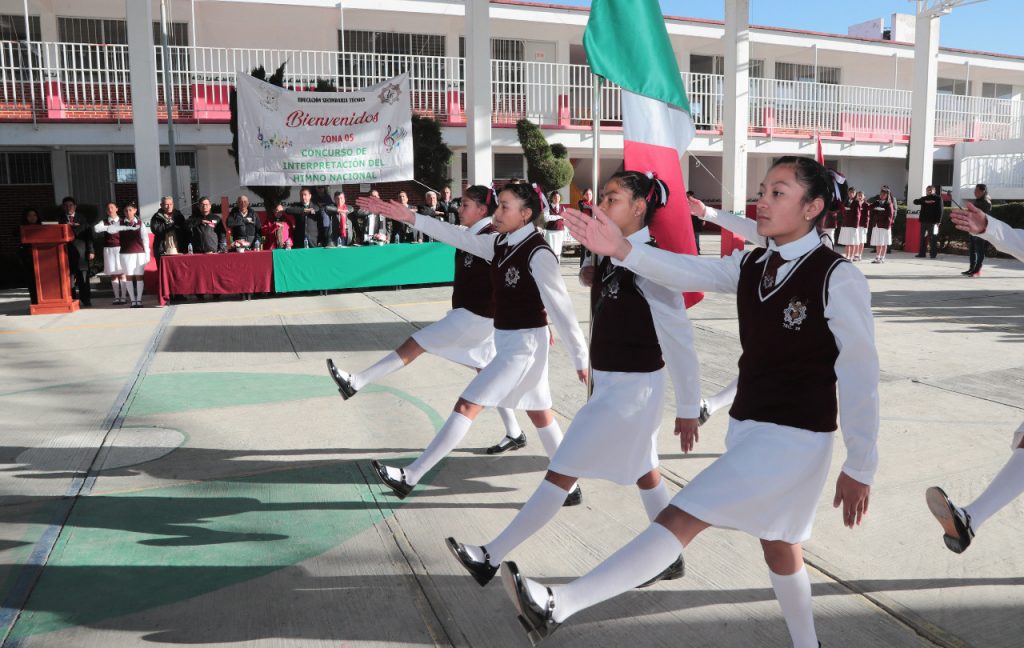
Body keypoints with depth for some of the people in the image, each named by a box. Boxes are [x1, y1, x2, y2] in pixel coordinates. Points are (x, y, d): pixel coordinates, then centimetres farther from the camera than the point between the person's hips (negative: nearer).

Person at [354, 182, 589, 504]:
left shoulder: (538, 254, -19)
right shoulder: (500, 244, 5)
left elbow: (561, 307, -20)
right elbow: (457, 236, 2)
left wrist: (580, 358, -18)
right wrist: (411, 217, -7)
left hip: (524, 343, -9)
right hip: (507, 340, 9)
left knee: (467, 406, -8)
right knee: (539, 413, 15)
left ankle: (410, 476, -3)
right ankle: (569, 486, 26)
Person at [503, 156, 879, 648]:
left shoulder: (837, 278, -14)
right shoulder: (750, 265, 6)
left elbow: (860, 375, -12)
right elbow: (689, 272, -8)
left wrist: (860, 467, -8)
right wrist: (621, 250, -26)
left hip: (794, 438, -8)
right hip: (746, 427, 8)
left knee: (682, 517, -16)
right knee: (778, 549, 22)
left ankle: (559, 605, -17)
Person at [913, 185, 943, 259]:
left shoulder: (938, 198, 0)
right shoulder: (924, 198, 16)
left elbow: (940, 210, -7)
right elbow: (915, 201, 0)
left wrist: (938, 221, -16)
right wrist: (925, 202, -14)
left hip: (933, 221, -5)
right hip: (923, 221, 5)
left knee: (932, 238, -3)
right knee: (922, 238, 6)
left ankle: (933, 253, 0)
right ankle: (921, 253, 11)